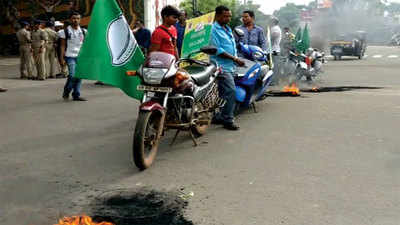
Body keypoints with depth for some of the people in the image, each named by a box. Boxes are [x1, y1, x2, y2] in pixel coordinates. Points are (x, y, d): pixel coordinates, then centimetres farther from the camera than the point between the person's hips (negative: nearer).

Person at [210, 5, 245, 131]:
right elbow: (217, 50, -17)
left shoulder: (227, 29, 20)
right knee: (230, 91, -15)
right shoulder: (214, 30, -10)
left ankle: (218, 117, 23)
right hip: (222, 66, -10)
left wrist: (237, 60, 12)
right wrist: (234, 58, -17)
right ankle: (228, 120, -9)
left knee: (224, 93, 13)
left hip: (229, 66, 10)